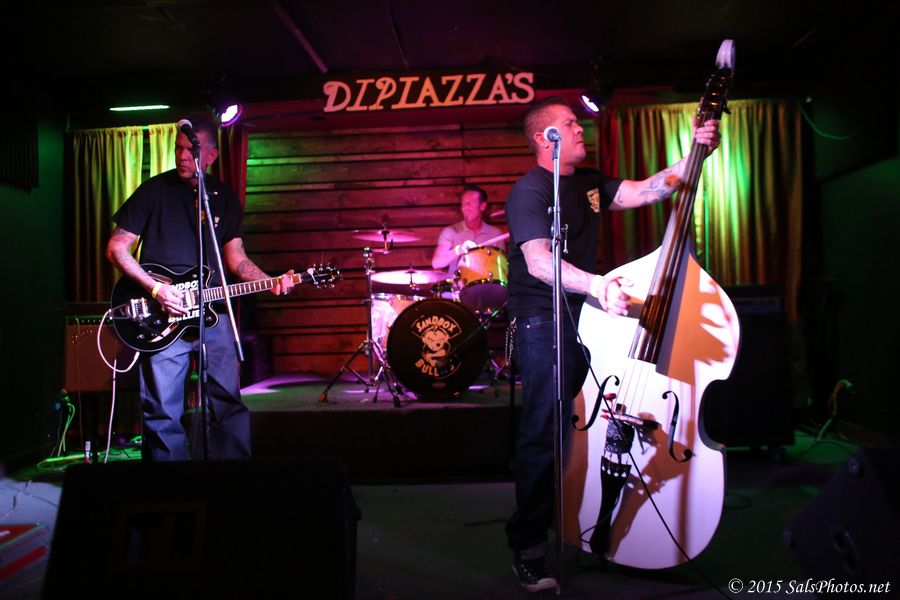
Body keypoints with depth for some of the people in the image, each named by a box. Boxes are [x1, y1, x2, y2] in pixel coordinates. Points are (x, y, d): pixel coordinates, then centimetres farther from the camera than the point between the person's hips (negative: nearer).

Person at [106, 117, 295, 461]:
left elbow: (235, 258, 12)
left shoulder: (225, 198, 12)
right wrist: (156, 289, -12)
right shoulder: (154, 190, 2)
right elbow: (116, 248, 1)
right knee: (163, 412, 0)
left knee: (229, 403, 4)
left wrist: (270, 283, -5)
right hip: (163, 316, -3)